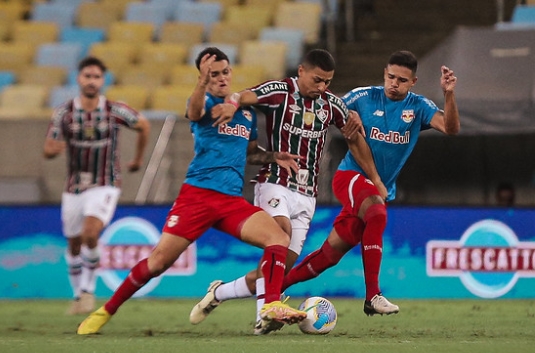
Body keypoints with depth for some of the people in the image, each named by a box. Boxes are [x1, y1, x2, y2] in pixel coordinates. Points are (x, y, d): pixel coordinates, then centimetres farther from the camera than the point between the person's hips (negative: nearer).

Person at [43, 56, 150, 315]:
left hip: (105, 186, -3)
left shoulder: (115, 111, -8)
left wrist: (139, 159, 19)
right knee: (74, 244, 10)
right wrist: (56, 147, -28)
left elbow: (143, 125, 11)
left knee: (90, 234, -24)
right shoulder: (63, 113, -5)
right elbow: (47, 150, -4)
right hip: (74, 188, 3)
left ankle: (88, 290, -6)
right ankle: (78, 296, 30)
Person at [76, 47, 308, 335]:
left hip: (232, 200, 5)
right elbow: (194, 112, -25)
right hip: (197, 194, -5)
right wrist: (202, 82, -46)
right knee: (159, 260, -9)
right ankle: (105, 312, 6)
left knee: (279, 238, -18)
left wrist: (273, 157, 13)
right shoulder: (205, 102, 1)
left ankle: (271, 306, -25)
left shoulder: (247, 110, 17)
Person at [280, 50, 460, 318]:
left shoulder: (418, 107, -1)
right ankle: (372, 296, -36)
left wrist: (449, 95, -31)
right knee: (377, 213, -35)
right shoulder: (364, 97, -4)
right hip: (351, 176, -4)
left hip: (380, 189, 4)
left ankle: (277, 284, 24)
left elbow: (451, 128, -16)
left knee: (333, 251, 5)